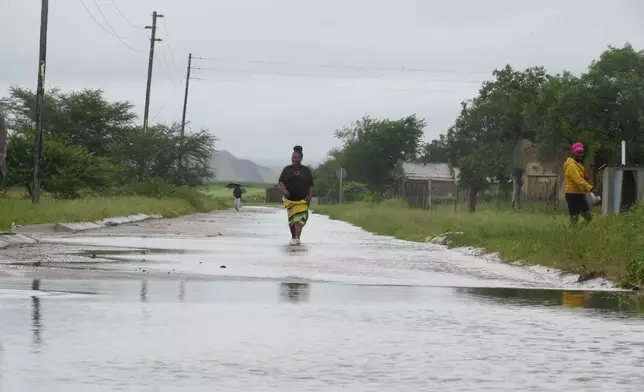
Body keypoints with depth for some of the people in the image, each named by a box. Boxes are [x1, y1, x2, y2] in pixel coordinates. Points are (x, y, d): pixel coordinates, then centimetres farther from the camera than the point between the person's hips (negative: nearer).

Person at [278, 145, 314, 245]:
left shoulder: (306, 170, 5)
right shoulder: (287, 169, 6)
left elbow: (310, 185, 6)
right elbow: (281, 182, 3)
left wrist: (310, 197, -5)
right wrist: (284, 190, -17)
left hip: (302, 200, -2)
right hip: (289, 199, 2)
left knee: (300, 217, -17)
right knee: (291, 218, 7)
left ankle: (297, 238, -26)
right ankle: (293, 237, 21)